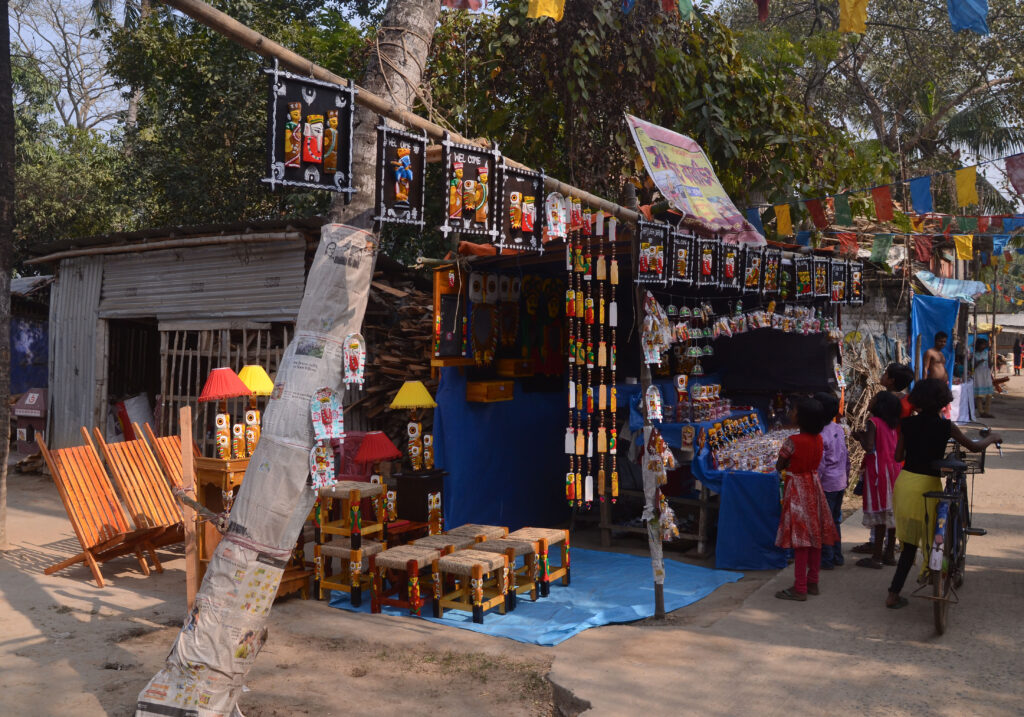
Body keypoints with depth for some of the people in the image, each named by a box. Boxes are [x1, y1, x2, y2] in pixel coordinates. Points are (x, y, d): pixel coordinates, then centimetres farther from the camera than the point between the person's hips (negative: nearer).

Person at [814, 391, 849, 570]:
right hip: (840, 482, 8)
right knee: (835, 521, 18)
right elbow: (846, 456, 11)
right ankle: (837, 556, 26)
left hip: (827, 484, -8)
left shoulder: (820, 436, -21)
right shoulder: (839, 429, 3)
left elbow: (820, 465, -20)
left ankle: (827, 559, 7)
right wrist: (846, 476, 20)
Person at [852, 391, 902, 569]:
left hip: (879, 471, -7)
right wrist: (865, 436, 17)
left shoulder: (873, 422, -11)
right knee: (891, 513, 11)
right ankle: (890, 553, 19)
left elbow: (869, 448, -18)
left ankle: (876, 557, 0)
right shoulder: (894, 424, 11)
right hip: (894, 469, 7)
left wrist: (860, 437, 0)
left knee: (879, 513, -4)